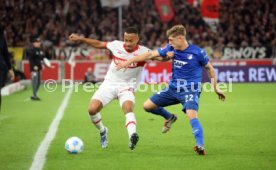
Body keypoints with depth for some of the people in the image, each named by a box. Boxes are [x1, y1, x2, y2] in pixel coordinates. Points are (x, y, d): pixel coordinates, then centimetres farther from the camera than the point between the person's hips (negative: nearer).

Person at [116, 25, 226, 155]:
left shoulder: (197, 52, -14)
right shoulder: (171, 49, -3)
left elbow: (209, 68, 2)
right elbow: (150, 55, 1)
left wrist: (215, 87, 7)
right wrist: (129, 61, -1)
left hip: (190, 90, -6)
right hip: (173, 88, 6)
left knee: (192, 115, -31)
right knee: (147, 106, 7)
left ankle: (200, 146, -33)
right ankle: (169, 117, 32)